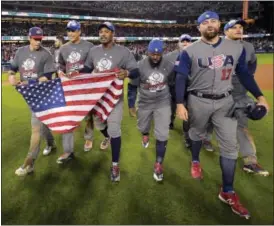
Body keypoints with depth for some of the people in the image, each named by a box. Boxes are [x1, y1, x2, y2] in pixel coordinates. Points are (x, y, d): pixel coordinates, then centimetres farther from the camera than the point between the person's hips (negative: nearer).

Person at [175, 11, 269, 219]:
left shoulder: (237, 48, 2)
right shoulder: (190, 51, -6)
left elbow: (244, 73, 10)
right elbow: (181, 78, -7)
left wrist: (259, 96, 6)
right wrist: (180, 104, -15)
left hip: (225, 101, 3)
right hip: (198, 101, -2)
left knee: (230, 145, 0)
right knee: (197, 135, 16)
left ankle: (228, 192, 12)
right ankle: (195, 161, 48)